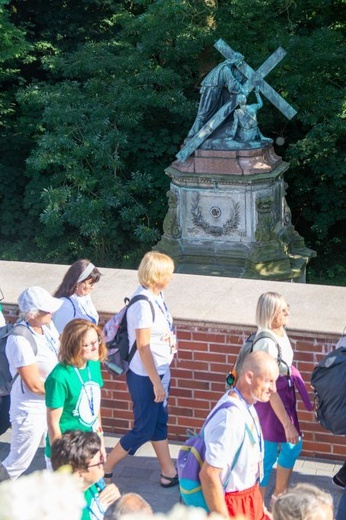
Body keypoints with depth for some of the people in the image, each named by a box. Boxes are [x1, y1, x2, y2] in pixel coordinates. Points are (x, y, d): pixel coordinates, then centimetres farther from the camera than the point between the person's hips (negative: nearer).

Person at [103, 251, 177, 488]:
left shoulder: (156, 295, 2)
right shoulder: (143, 304, -25)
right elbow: (143, 347, -23)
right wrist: (157, 383, -20)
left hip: (160, 370, 9)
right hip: (145, 376, -9)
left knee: (159, 424, 18)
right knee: (144, 430, 2)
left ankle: (169, 473, 29)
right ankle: (105, 470, 15)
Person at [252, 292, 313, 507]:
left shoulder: (281, 333, 0)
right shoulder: (266, 343, -27)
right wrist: (287, 424, -24)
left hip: (285, 398, 9)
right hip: (270, 403, -9)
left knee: (293, 445, 23)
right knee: (268, 456, 3)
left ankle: (279, 496, 42)